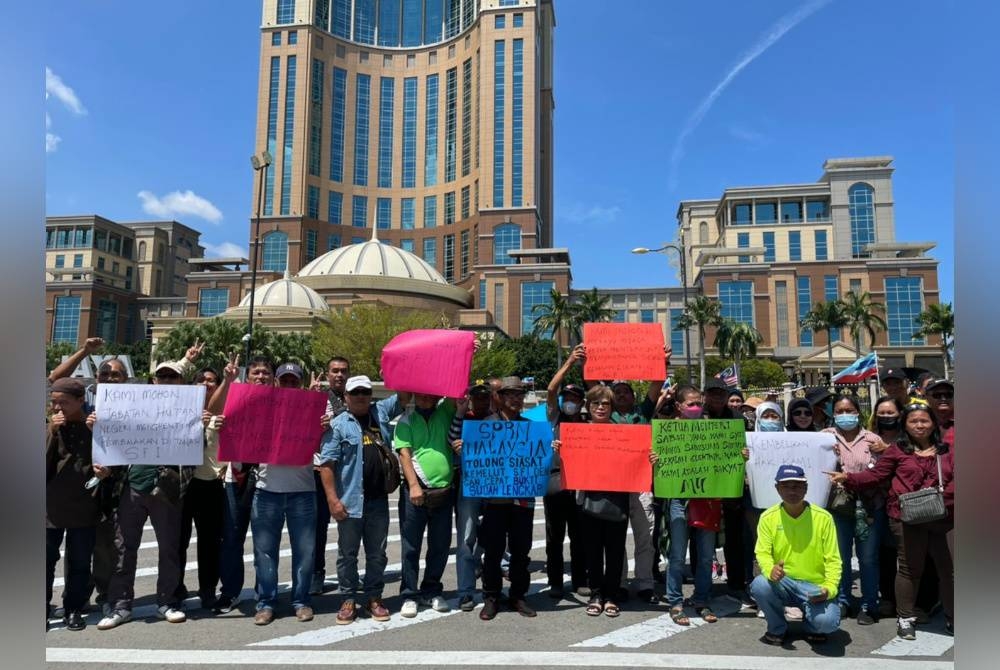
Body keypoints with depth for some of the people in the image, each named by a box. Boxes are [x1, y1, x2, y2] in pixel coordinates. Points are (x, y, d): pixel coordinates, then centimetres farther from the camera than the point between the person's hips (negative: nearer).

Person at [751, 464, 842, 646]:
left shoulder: (823, 517, -6)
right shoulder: (768, 517, -4)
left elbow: (833, 560, -5)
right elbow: (762, 553, -8)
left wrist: (829, 588, -22)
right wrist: (770, 570, -31)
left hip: (814, 586, -1)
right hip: (782, 583, 1)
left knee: (827, 621, -29)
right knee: (759, 585, -31)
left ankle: (813, 626, 13)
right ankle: (777, 628, 1)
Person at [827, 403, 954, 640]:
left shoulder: (946, 452, 13)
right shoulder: (897, 450, 5)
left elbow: (954, 481, 7)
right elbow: (875, 475, 2)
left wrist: (942, 495, -12)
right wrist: (847, 478, -10)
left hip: (943, 517, 3)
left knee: (949, 568, 7)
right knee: (910, 568, 5)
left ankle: (952, 618, 26)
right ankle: (905, 618, 18)